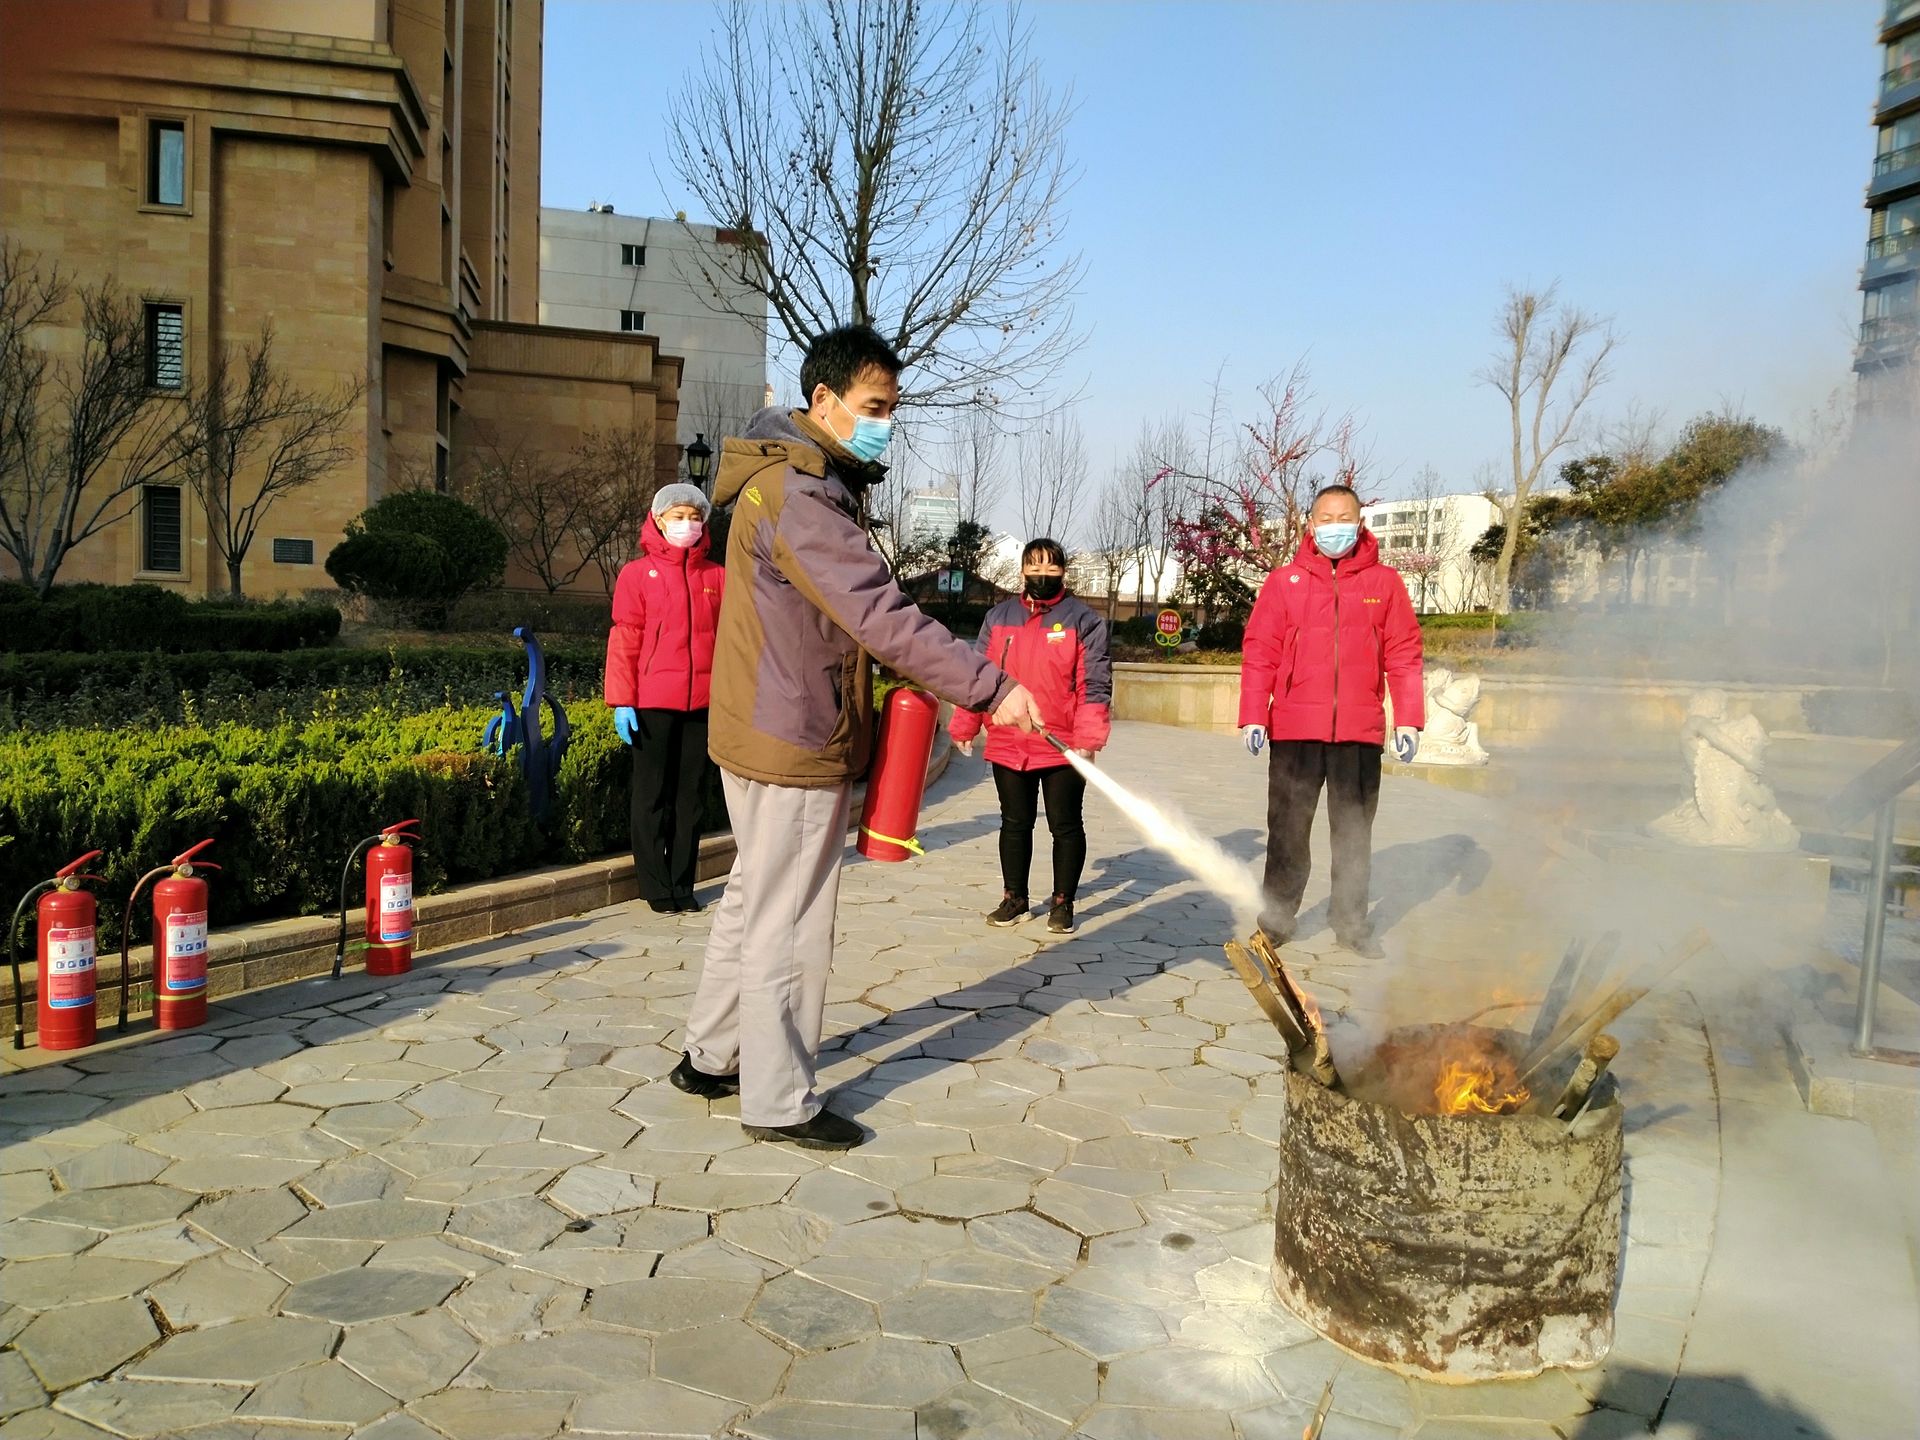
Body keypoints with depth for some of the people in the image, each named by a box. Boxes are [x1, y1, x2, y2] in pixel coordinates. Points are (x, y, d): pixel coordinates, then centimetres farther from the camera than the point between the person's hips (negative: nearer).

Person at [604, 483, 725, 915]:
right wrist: (622, 701, -7)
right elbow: (624, 641, -1)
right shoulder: (637, 574, 2)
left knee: (690, 795, 9)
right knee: (653, 796, 5)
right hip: (652, 703, -2)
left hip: (703, 703, 3)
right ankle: (655, 887, 14)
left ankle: (683, 884, 19)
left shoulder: (716, 577, 9)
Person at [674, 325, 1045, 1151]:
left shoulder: (817, 485, 15)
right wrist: (989, 689, -29)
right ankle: (778, 1104, 13)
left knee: (753, 900, 19)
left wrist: (923, 685, 3)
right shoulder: (798, 494, -19)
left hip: (771, 733, 10)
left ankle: (710, 1058, 33)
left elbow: (851, 617, 15)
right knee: (790, 924, 0)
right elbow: (880, 614, -28)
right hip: (796, 743, -10)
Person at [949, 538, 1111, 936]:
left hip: (1063, 749, -3)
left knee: (1066, 826, 6)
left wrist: (1088, 738, -15)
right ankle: (1015, 899, 26)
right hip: (1007, 746, 3)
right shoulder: (998, 617, 8)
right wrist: (965, 726, 8)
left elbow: (1095, 685, -7)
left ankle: (1062, 903, 20)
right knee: (1015, 824, 13)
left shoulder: (1082, 620, -2)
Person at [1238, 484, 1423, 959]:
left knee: (1354, 830, 11)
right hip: (1294, 728, -1)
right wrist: (1253, 716, -5)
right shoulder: (1285, 581, 3)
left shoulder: (1384, 582, 5)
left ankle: (1352, 922, 22)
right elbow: (1260, 653, 2)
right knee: (1287, 828, 7)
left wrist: (1408, 719, -1)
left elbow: (1403, 654, 5)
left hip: (1361, 730, 1)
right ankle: (1277, 916, 19)